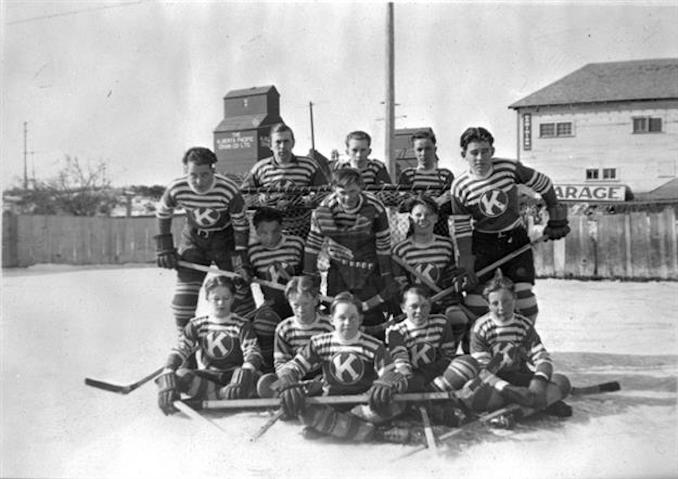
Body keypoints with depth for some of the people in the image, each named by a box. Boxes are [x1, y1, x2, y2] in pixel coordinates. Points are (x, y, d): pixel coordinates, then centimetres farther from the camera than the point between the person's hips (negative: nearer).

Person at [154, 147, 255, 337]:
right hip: (193, 239, 2)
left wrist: (241, 260, -17)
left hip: (224, 237, -2)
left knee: (238, 286, -7)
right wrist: (164, 249, -2)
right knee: (185, 294, -3)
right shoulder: (176, 189, -21)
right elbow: (162, 214, 0)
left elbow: (241, 224, -14)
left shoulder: (229, 190, -28)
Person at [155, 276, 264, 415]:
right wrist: (167, 375, -29)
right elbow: (179, 350, -8)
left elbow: (253, 352, -19)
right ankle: (226, 395, -27)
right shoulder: (197, 325, 2)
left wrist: (246, 371, -43)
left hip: (234, 374, -3)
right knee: (179, 375, -27)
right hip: (210, 375, 3)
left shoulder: (241, 325, -4)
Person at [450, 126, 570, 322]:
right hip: (482, 242, 0)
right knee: (476, 294, -8)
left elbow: (543, 184, 2)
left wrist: (556, 217, 7)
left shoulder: (509, 168, -14)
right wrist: (466, 263, -11)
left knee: (523, 294, -8)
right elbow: (461, 229, -6)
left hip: (515, 238, 0)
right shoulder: (459, 187, -12)